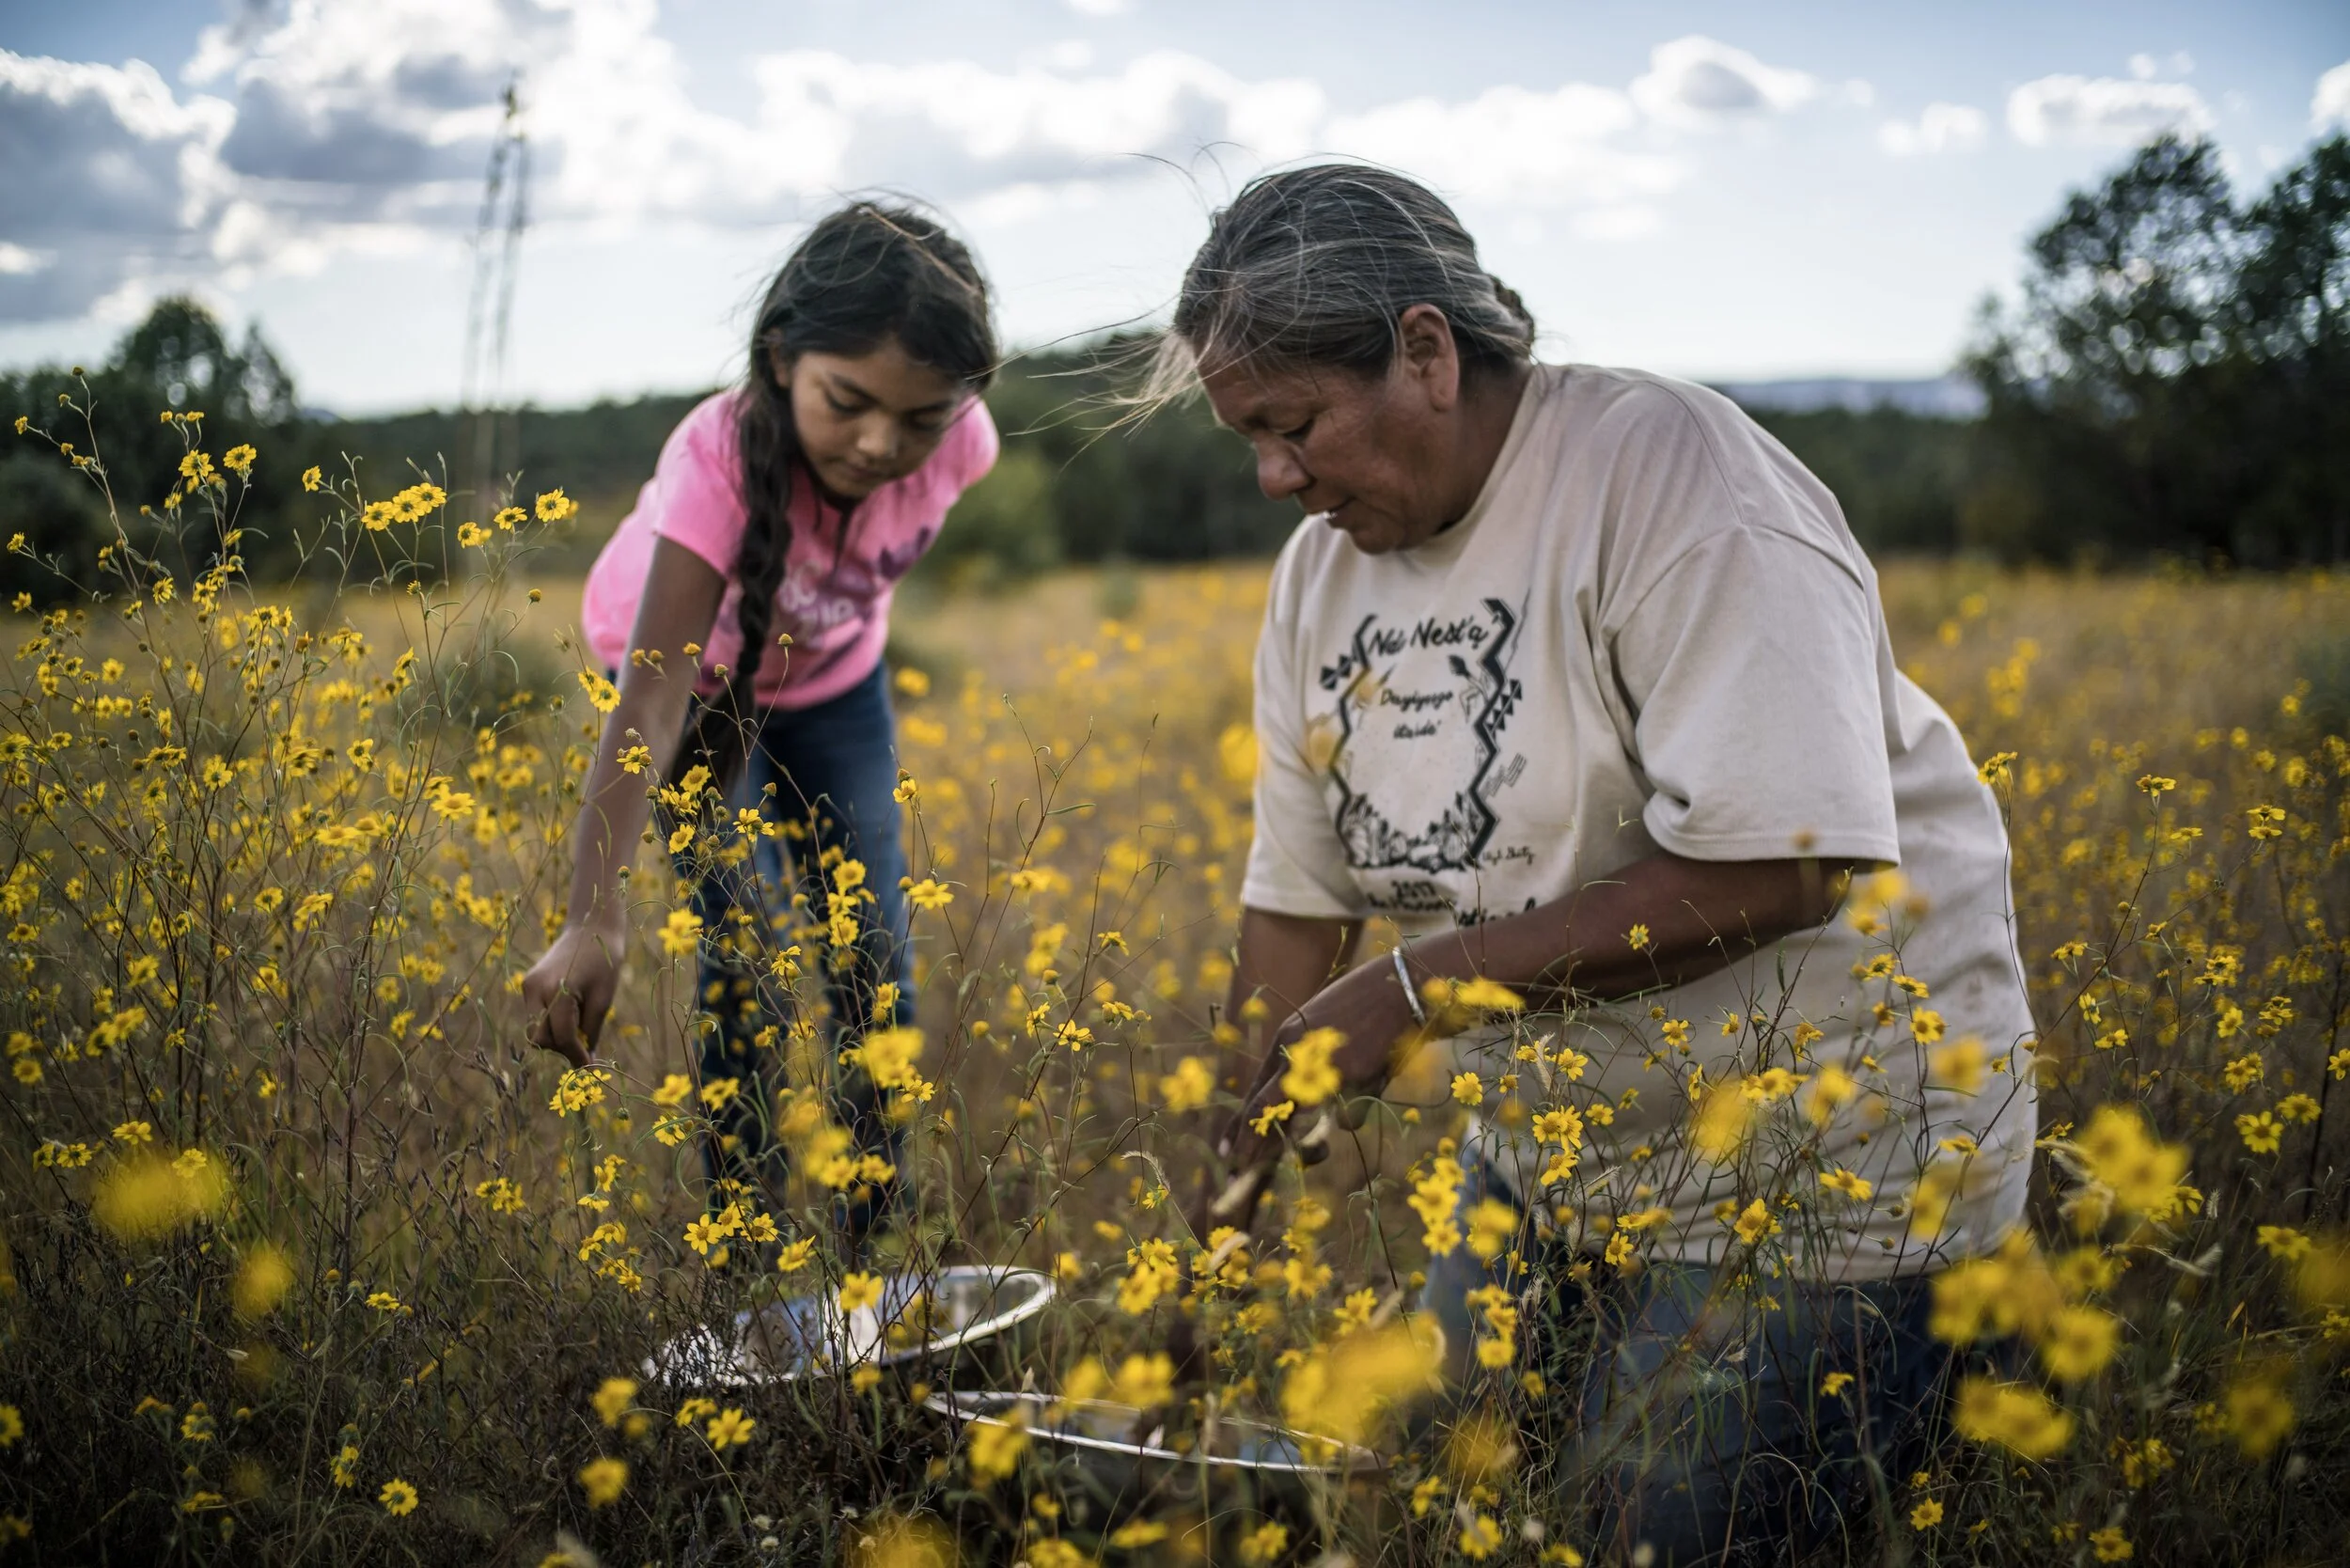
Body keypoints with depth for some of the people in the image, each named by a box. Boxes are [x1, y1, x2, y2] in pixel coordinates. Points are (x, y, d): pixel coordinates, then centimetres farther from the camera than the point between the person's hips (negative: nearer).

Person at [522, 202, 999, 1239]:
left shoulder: (957, 444, -31)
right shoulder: (722, 461, -43)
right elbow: (652, 705, -51)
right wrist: (595, 920, -61)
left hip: (834, 670, 4)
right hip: (693, 666, -3)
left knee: (874, 954, 0)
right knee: (745, 945, -14)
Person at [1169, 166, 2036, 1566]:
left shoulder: (1671, 475, -22)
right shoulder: (1323, 569, 1)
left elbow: (1771, 867, -28)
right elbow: (1297, 900, 6)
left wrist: (1421, 985, -25)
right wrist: (1239, 1167, -3)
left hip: (1819, 1153, -7)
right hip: (1547, 1140, 7)